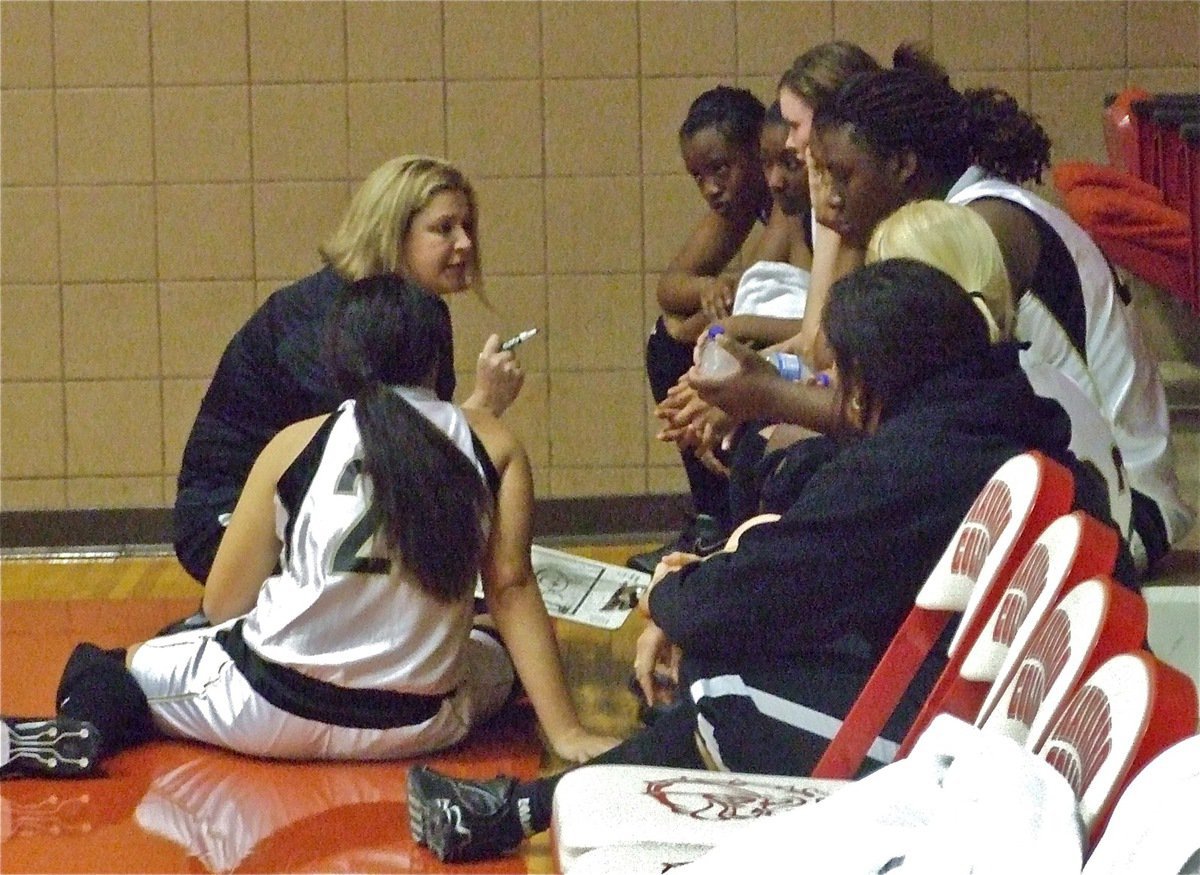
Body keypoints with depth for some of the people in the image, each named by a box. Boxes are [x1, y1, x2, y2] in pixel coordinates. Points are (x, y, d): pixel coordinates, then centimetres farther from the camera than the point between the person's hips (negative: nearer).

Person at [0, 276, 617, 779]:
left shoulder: (298, 445, -2)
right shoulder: (494, 447, 0)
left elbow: (222, 604, 1)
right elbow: (512, 589, -5)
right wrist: (565, 733, -3)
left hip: (273, 713, -2)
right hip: (418, 728, 2)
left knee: (104, 669, 21)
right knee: (496, 655, 34)